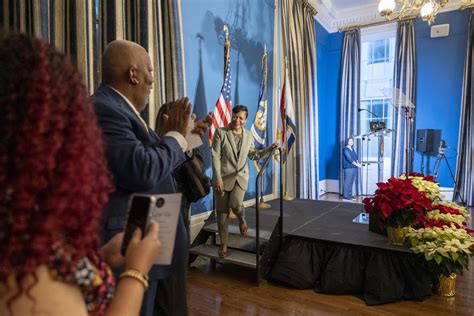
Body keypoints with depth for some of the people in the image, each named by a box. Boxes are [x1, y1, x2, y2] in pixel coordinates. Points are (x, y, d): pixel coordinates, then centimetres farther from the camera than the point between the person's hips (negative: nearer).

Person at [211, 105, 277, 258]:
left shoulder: (248, 135, 6)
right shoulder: (220, 132, -6)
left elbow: (253, 155, 15)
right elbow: (215, 157, -9)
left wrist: (269, 149, 4)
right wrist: (218, 178, -14)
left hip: (241, 176, 1)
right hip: (223, 176, -1)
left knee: (235, 204, -22)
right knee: (222, 211, 4)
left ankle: (242, 219, 16)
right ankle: (223, 243, 22)